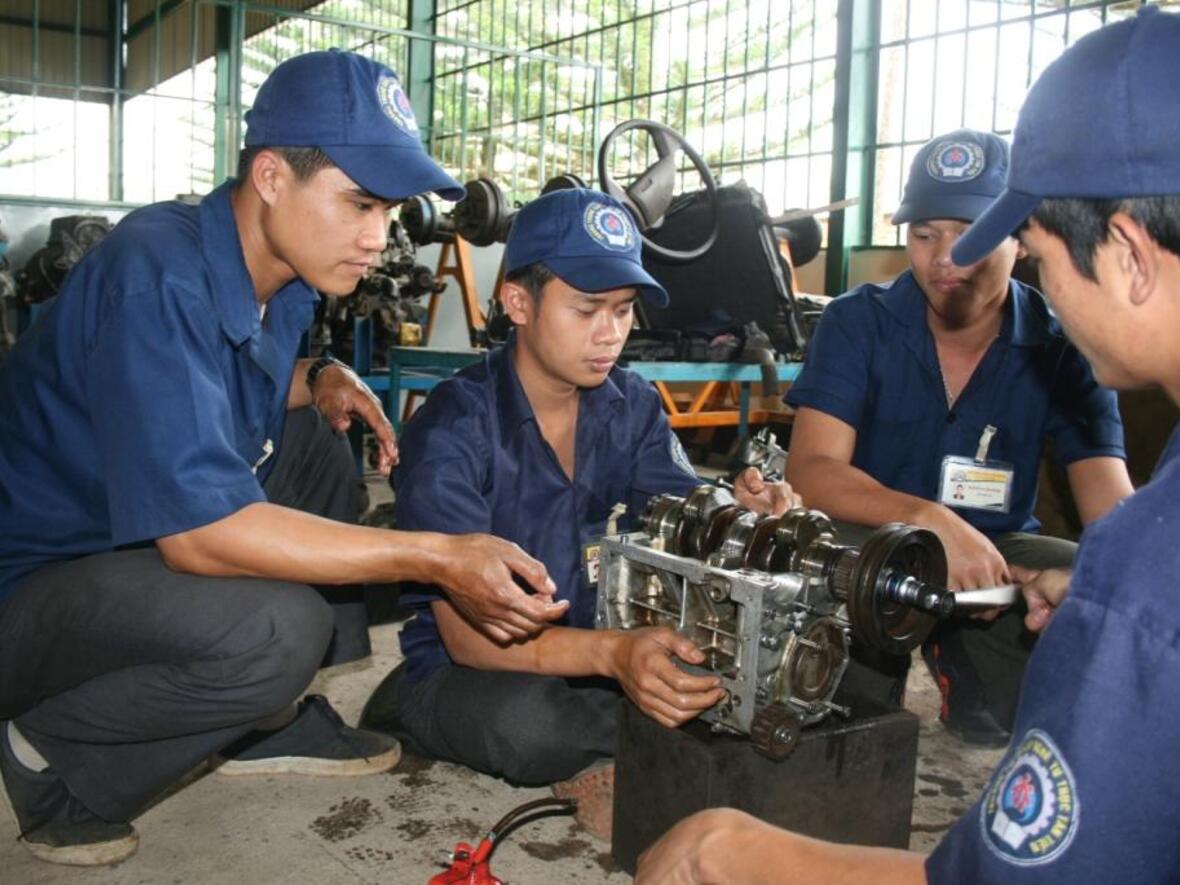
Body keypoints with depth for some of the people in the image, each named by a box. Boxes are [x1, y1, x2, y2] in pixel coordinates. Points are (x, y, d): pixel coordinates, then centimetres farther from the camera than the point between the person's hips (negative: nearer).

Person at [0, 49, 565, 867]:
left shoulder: (283, 275, -1)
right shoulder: (161, 276, -28)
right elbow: (195, 531, -34)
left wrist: (319, 380, -4)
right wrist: (437, 558, -34)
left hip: (137, 543, 10)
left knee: (316, 443, 9)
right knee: (275, 629, -31)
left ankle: (273, 726, 11)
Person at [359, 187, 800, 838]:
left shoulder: (632, 406, -1)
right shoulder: (452, 430, -19)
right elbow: (469, 633, -26)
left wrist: (739, 514, -32)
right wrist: (614, 654, -43)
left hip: (592, 652, 5)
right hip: (462, 670, -4)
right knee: (526, 721, -38)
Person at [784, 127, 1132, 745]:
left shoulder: (1061, 351, -6)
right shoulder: (857, 323, -9)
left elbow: (1112, 507, -15)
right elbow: (810, 471, -20)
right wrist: (931, 519, -38)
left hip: (998, 552, 3)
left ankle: (968, 672, 5)